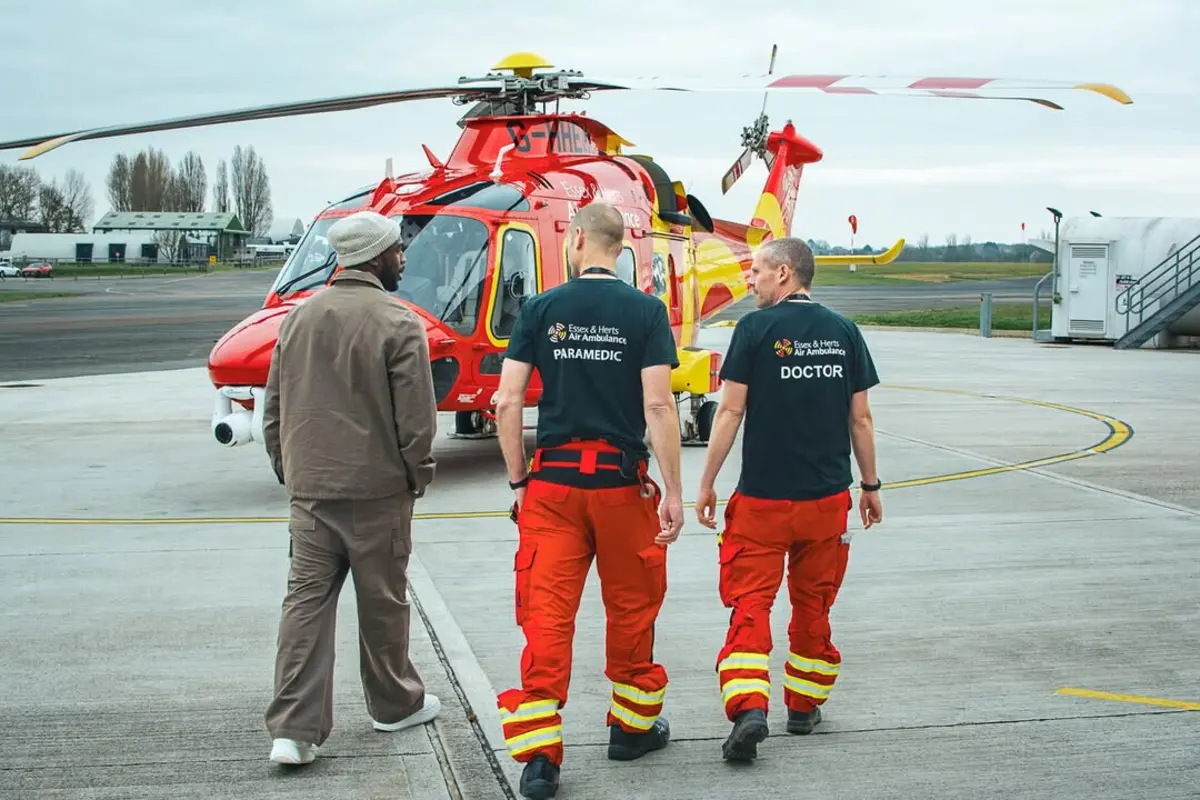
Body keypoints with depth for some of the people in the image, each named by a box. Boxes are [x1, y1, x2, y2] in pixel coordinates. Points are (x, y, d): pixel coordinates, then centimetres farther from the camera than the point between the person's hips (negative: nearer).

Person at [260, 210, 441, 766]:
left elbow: (274, 409, 12)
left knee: (306, 601, 5)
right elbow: (416, 417, -13)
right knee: (383, 602, 10)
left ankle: (294, 729, 1)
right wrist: (418, 475, 2)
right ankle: (395, 705, 28)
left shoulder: (298, 317, 7)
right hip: (377, 489, -5)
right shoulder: (397, 323, -12)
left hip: (309, 487, 5)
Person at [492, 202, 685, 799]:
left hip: (552, 481, 1)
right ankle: (633, 725, 31)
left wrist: (518, 480, 7)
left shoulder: (540, 309, 0)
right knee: (631, 606, 16)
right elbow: (657, 405, -10)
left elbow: (508, 402, -3)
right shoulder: (645, 311, -4)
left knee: (546, 612, 2)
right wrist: (673, 493, -5)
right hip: (621, 481, 0)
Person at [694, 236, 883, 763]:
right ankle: (803, 705, 28)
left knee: (750, 602, 2)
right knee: (813, 602, 17)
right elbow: (860, 418, 5)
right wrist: (870, 486, 16)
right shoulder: (844, 332, 3)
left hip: (763, 496, -4)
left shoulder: (756, 329, -8)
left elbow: (731, 411, -10)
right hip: (828, 497, 4)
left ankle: (748, 709, -14)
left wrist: (706, 484, -3)